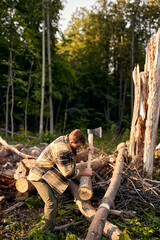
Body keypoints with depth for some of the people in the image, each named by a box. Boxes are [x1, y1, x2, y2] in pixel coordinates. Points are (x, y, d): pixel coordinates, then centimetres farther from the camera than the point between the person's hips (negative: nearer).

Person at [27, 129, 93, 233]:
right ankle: (48, 231, 0)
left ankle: (51, 225, 33)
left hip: (49, 175, 10)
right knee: (51, 202, -14)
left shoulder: (65, 140, -4)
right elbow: (69, 173, -26)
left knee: (56, 198, 17)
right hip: (39, 175, -10)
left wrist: (84, 154, -6)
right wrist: (85, 172, -13)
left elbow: (73, 159, 10)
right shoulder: (61, 150, -33)